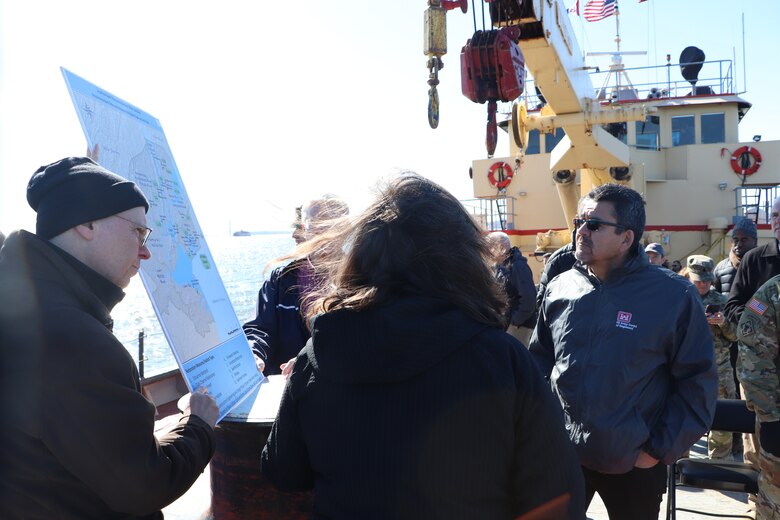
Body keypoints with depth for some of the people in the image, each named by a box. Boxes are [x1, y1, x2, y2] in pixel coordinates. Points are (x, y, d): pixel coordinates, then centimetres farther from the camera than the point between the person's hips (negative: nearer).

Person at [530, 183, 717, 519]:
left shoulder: (673, 295, -11)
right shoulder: (559, 289, -1)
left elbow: (698, 382, -7)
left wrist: (661, 450, -8)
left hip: (634, 465, -2)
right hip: (561, 455, 3)